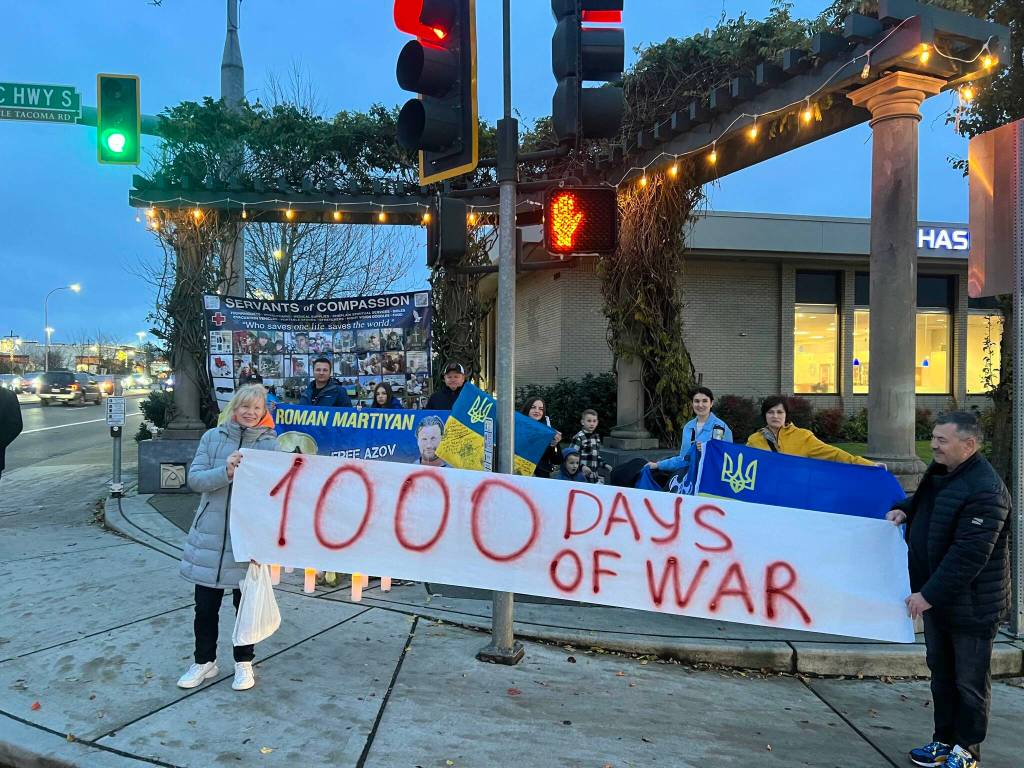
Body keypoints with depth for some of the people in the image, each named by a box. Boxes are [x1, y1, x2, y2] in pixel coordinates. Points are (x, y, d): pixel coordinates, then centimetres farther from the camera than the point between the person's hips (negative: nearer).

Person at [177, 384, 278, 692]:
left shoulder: (271, 444, -4)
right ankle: (204, 661, 33)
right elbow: (194, 479, -7)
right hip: (210, 536, 2)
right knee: (205, 605, 12)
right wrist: (226, 472, -23)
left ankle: (243, 663, 32)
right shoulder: (213, 437, 1)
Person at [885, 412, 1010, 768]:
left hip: (971, 605, -9)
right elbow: (927, 502, 26)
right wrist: (903, 509, 4)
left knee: (969, 681, 7)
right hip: (936, 598, 9)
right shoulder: (941, 472, 5)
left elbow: (968, 556, -27)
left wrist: (929, 594, -24)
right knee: (941, 673, 20)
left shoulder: (984, 491, -24)